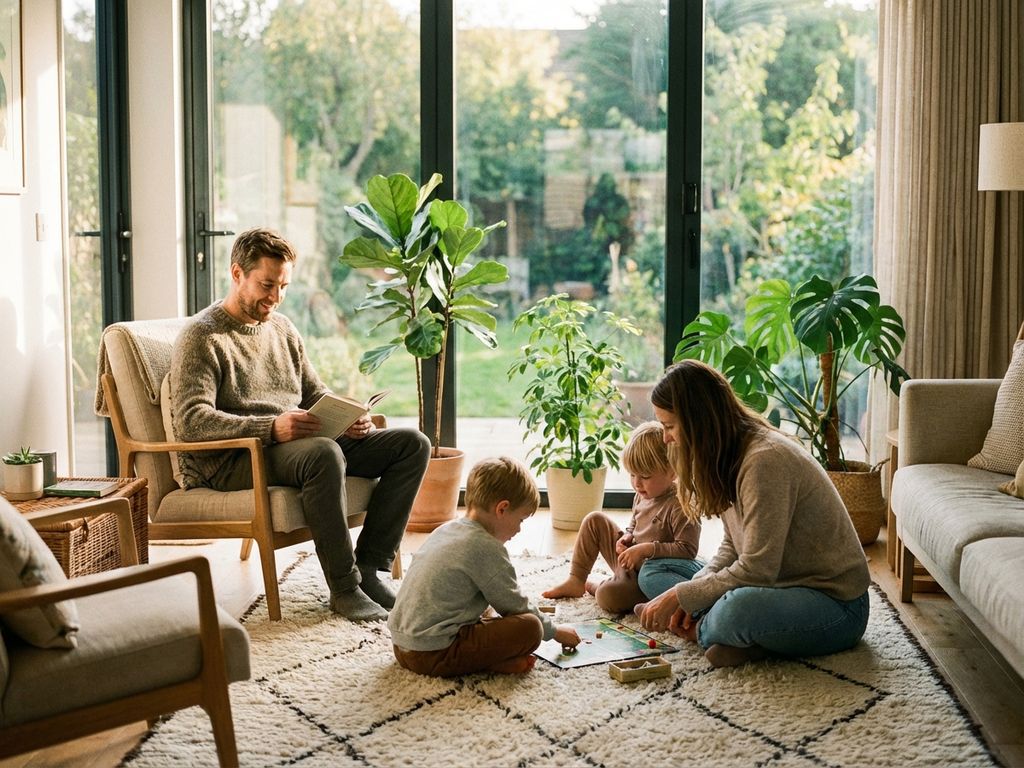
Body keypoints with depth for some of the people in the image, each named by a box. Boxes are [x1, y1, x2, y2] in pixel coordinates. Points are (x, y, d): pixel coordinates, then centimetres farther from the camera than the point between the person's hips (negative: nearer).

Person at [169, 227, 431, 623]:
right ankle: (343, 587, -27)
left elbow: (316, 394, 22)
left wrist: (349, 418, -2)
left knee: (412, 443, -7)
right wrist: (271, 427, -30)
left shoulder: (283, 328, 19)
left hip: (299, 444, 8)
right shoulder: (201, 337, -5)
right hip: (231, 462, -8)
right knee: (323, 452, -39)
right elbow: (190, 420, -18)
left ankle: (368, 567, -10)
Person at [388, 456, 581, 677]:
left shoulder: (444, 530, 15)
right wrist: (554, 632, 13)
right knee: (530, 627, -9)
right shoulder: (487, 548, -11)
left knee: (486, 611, 28)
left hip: (402, 645, 9)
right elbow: (513, 606, -3)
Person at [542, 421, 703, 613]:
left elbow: (688, 550, -27)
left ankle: (591, 585, 5)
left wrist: (646, 549, -30)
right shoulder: (642, 495, 2)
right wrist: (626, 537, -4)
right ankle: (576, 581, 9)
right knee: (594, 520, 3)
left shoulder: (680, 505, -24)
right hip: (628, 558, 9)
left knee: (608, 595, -33)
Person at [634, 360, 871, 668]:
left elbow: (756, 570, -27)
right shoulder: (730, 456, 4)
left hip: (835, 604, -10)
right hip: (780, 585, 10)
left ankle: (702, 629, -9)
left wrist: (679, 596, -20)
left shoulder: (765, 460, -26)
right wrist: (692, 593, -8)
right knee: (652, 571, 8)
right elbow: (733, 547, 9)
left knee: (738, 607, -41)